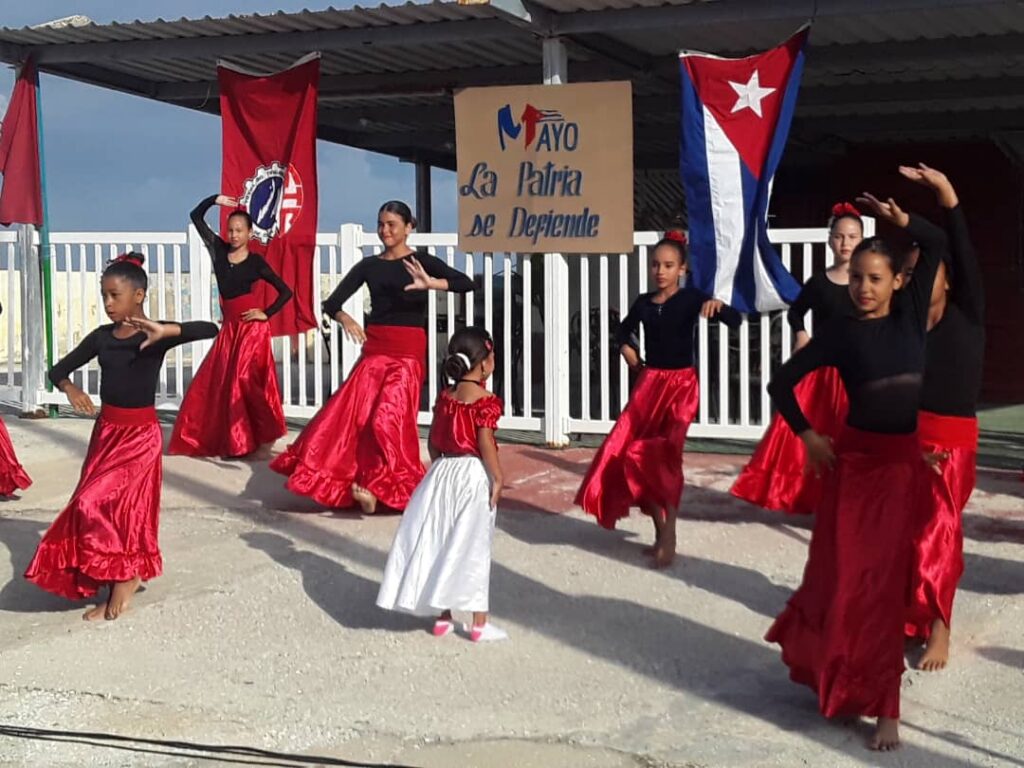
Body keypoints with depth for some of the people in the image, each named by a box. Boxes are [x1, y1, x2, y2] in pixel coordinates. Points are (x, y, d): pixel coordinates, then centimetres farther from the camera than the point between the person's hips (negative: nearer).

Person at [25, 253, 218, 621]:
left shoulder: (154, 337, -12)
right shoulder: (101, 337, 3)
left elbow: (210, 329, -27)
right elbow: (58, 370, 9)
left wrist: (165, 330, -40)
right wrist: (70, 388, -14)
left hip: (140, 433, -6)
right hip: (105, 429, 6)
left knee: (96, 503, -12)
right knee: (103, 506, 8)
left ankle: (124, 581, 5)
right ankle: (123, 578, 22)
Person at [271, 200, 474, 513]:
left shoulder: (421, 262, -1)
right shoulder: (369, 265, 10)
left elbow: (466, 283, -15)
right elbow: (332, 302, 5)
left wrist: (431, 284, -33)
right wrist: (345, 319, -18)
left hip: (407, 352, -4)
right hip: (373, 350, 4)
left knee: (387, 419, -13)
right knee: (350, 412, -5)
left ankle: (376, 488, -4)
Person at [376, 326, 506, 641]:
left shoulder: (444, 396, 5)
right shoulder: (485, 401, -14)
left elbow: (433, 440, 9)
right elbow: (486, 445, -18)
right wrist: (497, 478, -10)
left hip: (443, 473, 6)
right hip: (474, 476, -6)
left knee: (441, 544, 12)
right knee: (473, 548, 0)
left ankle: (442, 616, 20)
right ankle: (479, 622, 5)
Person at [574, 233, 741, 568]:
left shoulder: (690, 298, -7)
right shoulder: (644, 302, 6)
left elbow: (735, 320, -20)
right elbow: (625, 329, 28)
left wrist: (717, 305, -38)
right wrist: (626, 347, 9)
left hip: (681, 384, -5)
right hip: (649, 381, 5)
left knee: (663, 455, -16)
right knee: (628, 452, 0)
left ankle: (669, 534, -6)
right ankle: (659, 531, 13)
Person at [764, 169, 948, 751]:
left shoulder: (911, 315, 4)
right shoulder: (842, 332, -3)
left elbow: (939, 245, 7)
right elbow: (782, 382, 0)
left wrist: (902, 219, -6)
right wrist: (807, 435, -2)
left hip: (905, 462, 2)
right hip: (857, 461, -2)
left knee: (888, 581, 5)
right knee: (845, 576, -2)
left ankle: (882, 704, 10)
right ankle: (834, 677, 22)